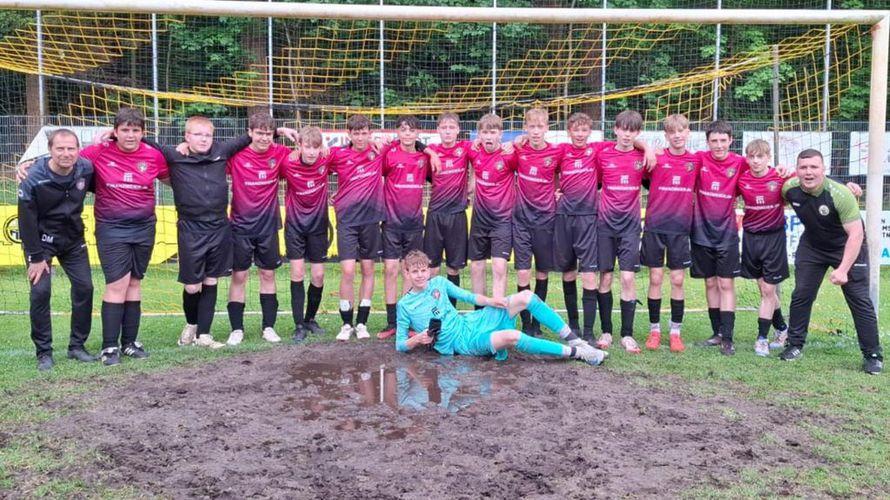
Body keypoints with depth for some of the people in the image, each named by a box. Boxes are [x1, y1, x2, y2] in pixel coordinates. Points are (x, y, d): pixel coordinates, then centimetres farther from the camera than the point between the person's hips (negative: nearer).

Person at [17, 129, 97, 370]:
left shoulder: (86, 168, -13)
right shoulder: (34, 178, -24)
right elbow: (26, 219, -17)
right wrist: (35, 257, -15)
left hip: (73, 239, 4)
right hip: (42, 240, -4)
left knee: (84, 287, -1)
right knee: (40, 291, -11)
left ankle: (77, 346, 14)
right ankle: (44, 352, 3)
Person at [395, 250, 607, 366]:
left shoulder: (438, 282, 9)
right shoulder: (404, 305, -2)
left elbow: (467, 296, 15)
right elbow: (400, 344, 1)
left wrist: (488, 301, -3)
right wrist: (418, 339, -20)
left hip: (470, 322, 6)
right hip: (462, 342, -6)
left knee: (526, 296, -9)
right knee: (511, 336, -33)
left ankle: (573, 340, -5)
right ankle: (576, 353, -23)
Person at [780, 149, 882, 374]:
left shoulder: (840, 195, -32)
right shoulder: (789, 188, -18)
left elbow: (856, 233, -32)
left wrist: (842, 269, -35)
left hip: (848, 246, -4)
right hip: (811, 245, 4)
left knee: (859, 300, -6)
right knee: (801, 295, 3)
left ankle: (872, 355, 4)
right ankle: (794, 345, 17)